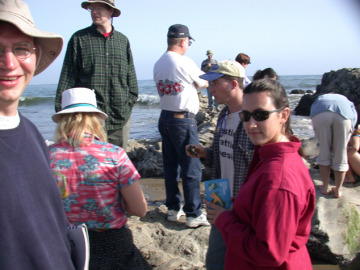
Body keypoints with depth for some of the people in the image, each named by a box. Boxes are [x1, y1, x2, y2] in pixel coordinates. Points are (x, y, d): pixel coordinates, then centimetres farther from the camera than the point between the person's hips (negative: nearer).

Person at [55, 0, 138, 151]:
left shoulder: (123, 41, 11)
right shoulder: (79, 39, 4)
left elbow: (131, 76, 18)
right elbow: (67, 77, 1)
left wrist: (131, 100, 10)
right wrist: (61, 109, -5)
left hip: (120, 117, 3)